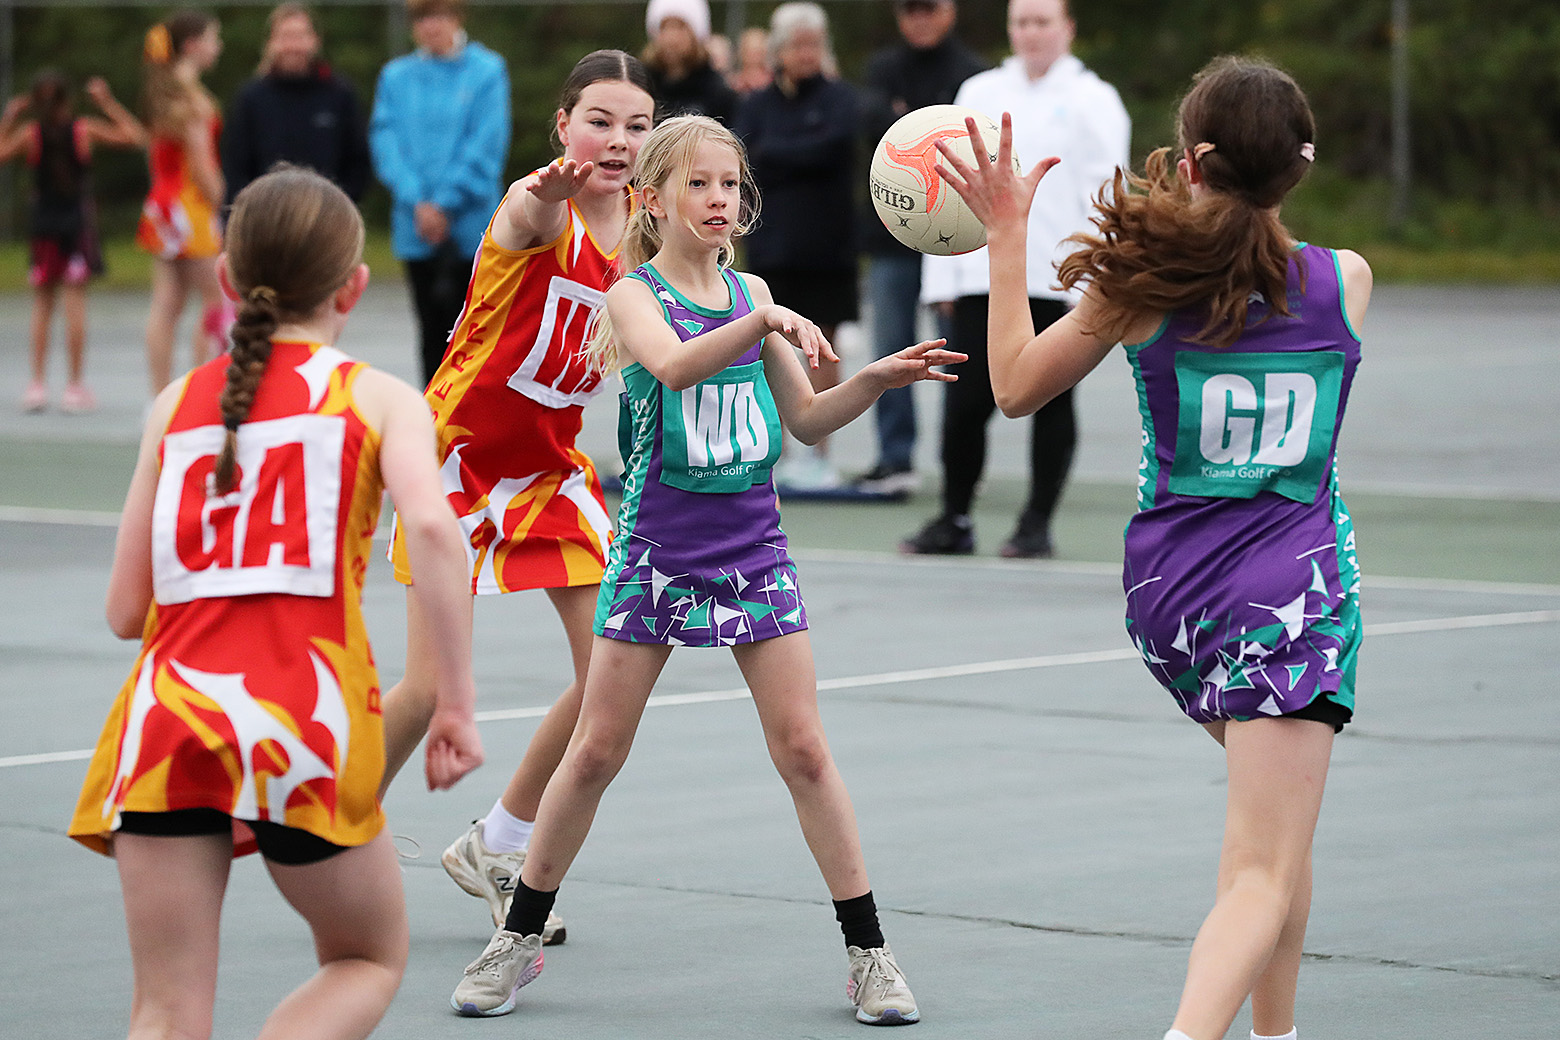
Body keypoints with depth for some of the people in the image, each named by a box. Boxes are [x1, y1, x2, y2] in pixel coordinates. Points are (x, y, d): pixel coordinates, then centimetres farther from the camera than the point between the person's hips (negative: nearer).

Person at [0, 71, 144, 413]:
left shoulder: (29, 133, -6)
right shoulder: (85, 129, -6)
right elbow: (136, 137, 1)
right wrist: (107, 103, 5)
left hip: (42, 222, 1)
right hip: (78, 221, -1)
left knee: (42, 303, 9)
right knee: (75, 301, 1)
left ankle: (38, 383, 2)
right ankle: (75, 386, 1)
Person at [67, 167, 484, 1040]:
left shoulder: (177, 404, 18)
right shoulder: (381, 399, 9)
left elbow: (126, 611, 16)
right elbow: (430, 523, -12)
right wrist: (458, 702, -8)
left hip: (168, 706, 2)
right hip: (304, 713, -2)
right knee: (370, 960, 19)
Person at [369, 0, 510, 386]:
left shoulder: (487, 71, 0)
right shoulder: (396, 76, 10)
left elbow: (486, 146, -5)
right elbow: (386, 140, 2)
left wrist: (445, 204, -10)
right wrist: (418, 202, -10)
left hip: (470, 224, -3)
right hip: (417, 230, 3)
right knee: (431, 325, 5)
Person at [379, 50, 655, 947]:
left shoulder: (645, 220, -3)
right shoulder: (539, 207, -22)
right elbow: (532, 220, -46)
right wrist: (552, 194, -73)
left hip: (555, 462, 6)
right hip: (462, 452, -6)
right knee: (432, 687, -9)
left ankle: (497, 848, 17)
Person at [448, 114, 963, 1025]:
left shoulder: (751, 292, 8)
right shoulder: (636, 294, -7)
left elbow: (806, 418, 13)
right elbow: (673, 365, -29)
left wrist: (875, 379, -3)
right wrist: (764, 322, -43)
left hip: (752, 549, 3)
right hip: (656, 555, -3)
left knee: (804, 749, -1)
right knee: (596, 751, 1)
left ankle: (870, 952, 5)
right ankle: (520, 937, 16)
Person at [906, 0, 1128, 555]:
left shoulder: (1092, 99, 4)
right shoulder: (979, 94, 16)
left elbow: (1104, 197, -2)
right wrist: (942, 278, 8)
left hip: (1057, 280, -3)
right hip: (982, 277, 3)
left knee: (1051, 401, 3)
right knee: (966, 401, -2)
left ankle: (1037, 523, 10)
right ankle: (955, 518, 8)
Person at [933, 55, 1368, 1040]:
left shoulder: (1140, 283, -7)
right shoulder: (1346, 279, -4)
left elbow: (1016, 386, 6)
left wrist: (1007, 236, 12)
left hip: (1168, 588, 3)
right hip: (1293, 591, -3)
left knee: (1276, 821, 28)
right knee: (1264, 879, -10)